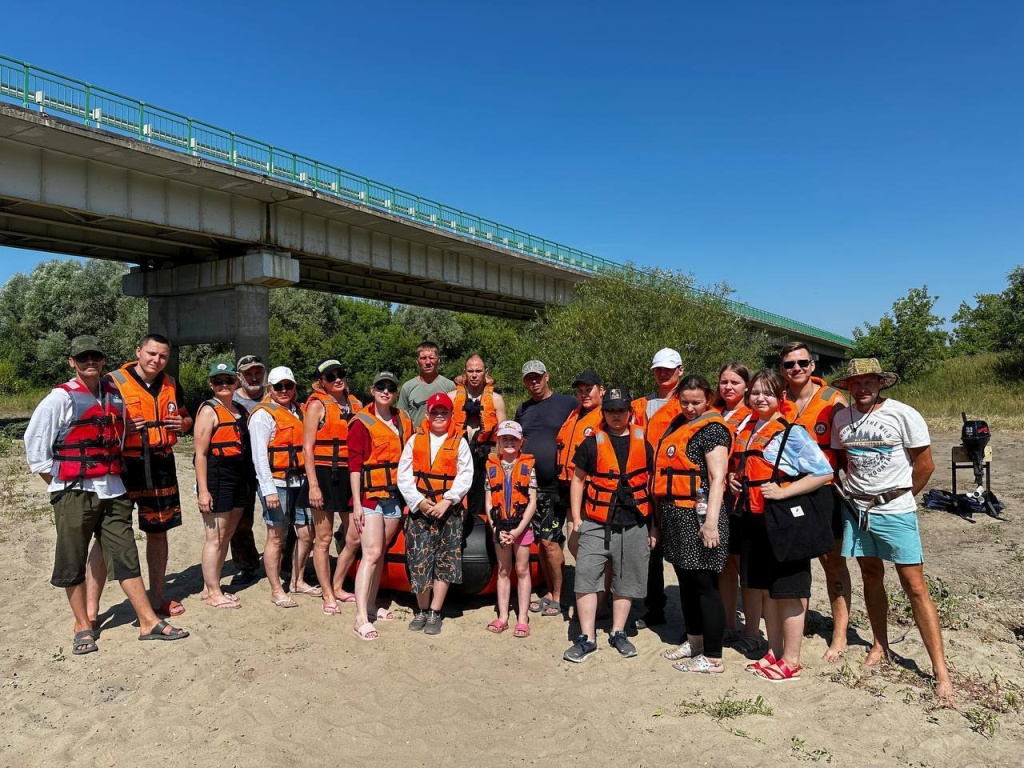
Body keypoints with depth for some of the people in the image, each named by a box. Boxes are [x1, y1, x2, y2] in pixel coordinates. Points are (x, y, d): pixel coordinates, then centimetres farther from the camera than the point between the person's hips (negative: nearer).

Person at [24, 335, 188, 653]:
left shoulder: (115, 395, 9)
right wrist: (59, 482, -4)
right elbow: (34, 444, -5)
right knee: (73, 562, 6)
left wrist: (113, 473, 12)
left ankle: (149, 622, 10)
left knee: (125, 556, 6)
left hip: (112, 490, 4)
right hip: (74, 493, -4)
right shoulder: (61, 398, -6)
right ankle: (83, 627, 21)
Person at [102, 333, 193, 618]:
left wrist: (182, 423, 0)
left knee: (158, 531, 14)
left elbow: (185, 418, 23)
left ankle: (157, 597, 28)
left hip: (161, 465, 5)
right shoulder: (113, 381, -6)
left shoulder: (171, 385, 10)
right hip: (124, 465, -5)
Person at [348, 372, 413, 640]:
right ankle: (361, 618, -12)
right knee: (371, 553, -12)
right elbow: (354, 465, -8)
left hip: (396, 496, 5)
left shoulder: (404, 422, 12)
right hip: (370, 496, -5)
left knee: (381, 552, 10)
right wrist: (357, 503, -13)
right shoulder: (361, 423, -5)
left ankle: (371, 604, 21)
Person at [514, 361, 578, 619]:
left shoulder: (568, 404, -2)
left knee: (550, 541, -6)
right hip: (530, 485, 5)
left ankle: (558, 597, 9)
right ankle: (549, 592, 23)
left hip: (557, 486, -5)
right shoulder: (522, 410, 15)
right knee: (540, 542, 10)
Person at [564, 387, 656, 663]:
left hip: (634, 526, 2)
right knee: (586, 578, -5)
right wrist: (576, 519, 1)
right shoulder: (591, 443, 2)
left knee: (626, 582, 10)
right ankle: (587, 638, 7)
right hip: (596, 525, -1)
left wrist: (654, 525, 8)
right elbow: (578, 480, 7)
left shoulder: (643, 443, 6)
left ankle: (618, 633, 26)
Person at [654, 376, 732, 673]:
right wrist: (661, 515, 18)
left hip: (697, 515, -8)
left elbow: (717, 478, -17)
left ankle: (713, 658, 8)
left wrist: (711, 522, -24)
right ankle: (694, 641, 33)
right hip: (675, 515, 8)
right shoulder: (678, 424, 15)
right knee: (686, 582, 18)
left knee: (705, 585, -1)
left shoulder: (712, 428, -9)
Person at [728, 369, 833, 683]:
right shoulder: (745, 429, 9)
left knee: (788, 591, 4)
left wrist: (783, 491, -22)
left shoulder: (792, 431, -12)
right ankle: (774, 653, 30)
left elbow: (823, 472, -15)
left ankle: (791, 661, 17)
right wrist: (733, 478, 4)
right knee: (766, 590, 16)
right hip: (753, 519, 7)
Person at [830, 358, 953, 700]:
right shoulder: (841, 418, 3)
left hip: (895, 510, -4)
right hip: (857, 509, 4)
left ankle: (940, 671, 4)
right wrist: (858, 491, 7)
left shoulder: (903, 415, -10)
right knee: (871, 576, 14)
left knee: (915, 586, -3)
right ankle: (880, 646, 29)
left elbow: (925, 465, -4)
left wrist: (900, 497, 4)